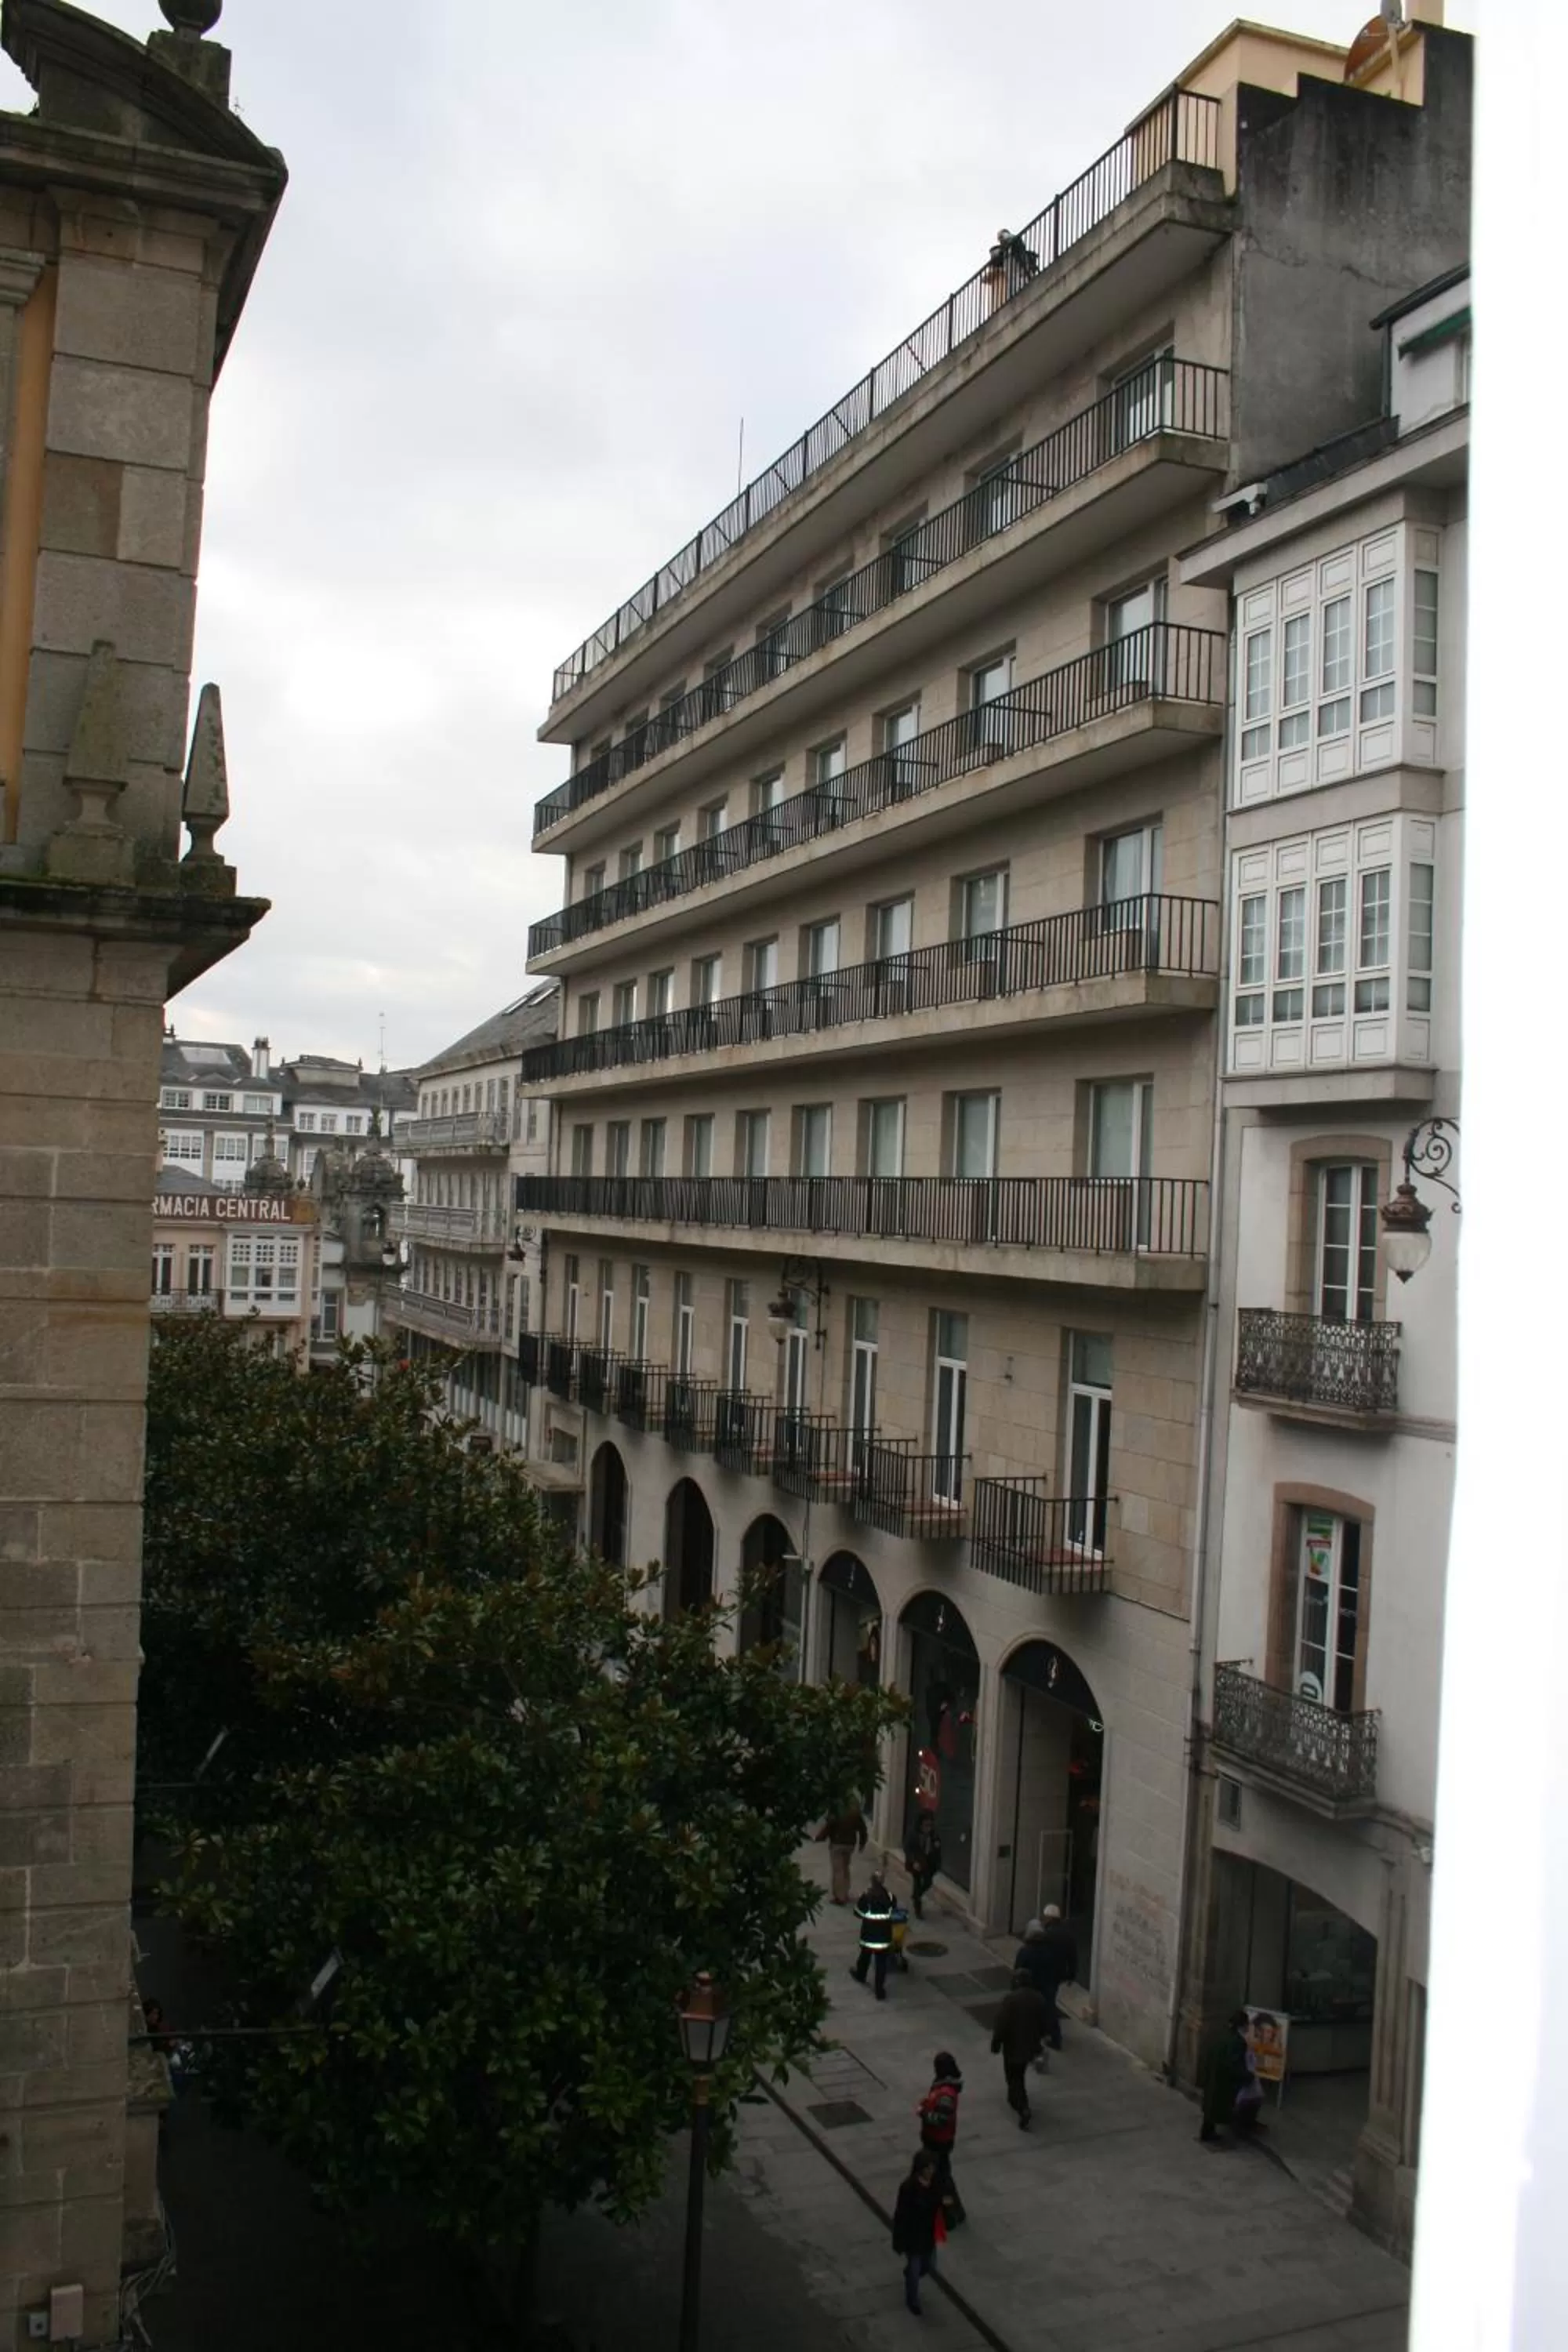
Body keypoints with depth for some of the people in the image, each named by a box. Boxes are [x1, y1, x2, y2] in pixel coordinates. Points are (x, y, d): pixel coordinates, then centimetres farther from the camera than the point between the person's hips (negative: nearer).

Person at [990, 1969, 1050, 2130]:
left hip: (1013, 2046, -5)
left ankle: (1023, 2109, -8)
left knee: (1014, 2078, 7)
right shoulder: (1039, 1998, -6)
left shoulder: (1011, 1999, -22)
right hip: (1031, 2045, 5)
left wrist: (995, 2044, -6)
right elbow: (1046, 2023, 4)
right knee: (1019, 2075, 28)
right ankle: (1014, 2100, 45)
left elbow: (1001, 2024, -19)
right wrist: (1039, 2037, 21)